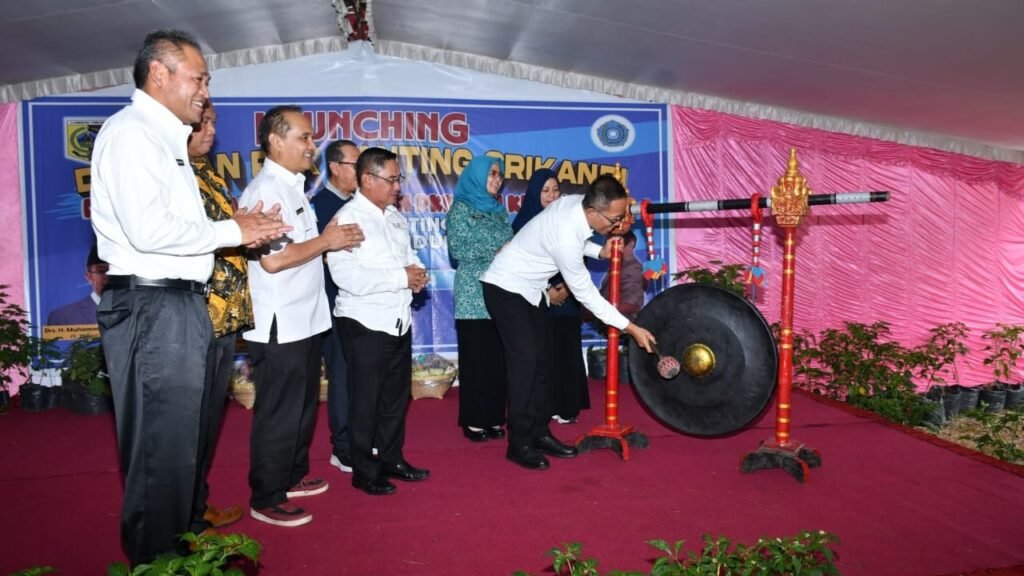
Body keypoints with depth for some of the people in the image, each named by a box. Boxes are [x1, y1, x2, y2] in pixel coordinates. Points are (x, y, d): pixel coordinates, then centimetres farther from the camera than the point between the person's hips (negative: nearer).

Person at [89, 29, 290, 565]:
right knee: (162, 445, -1)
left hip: (177, 304, 10)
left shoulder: (162, 137, 19)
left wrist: (238, 225, 3)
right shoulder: (131, 131, -11)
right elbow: (148, 230, -23)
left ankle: (176, 543, 34)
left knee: (179, 438, 19)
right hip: (152, 306, -10)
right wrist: (232, 230, -13)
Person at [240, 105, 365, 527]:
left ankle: (293, 476, 37)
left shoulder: (294, 188, 14)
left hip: (305, 320, 10)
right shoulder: (265, 190, -16)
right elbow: (272, 259, -25)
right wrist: (326, 242, -14)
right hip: (278, 326, -10)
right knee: (277, 415, 2)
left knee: (303, 406, 21)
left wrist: (335, 240, 4)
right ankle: (266, 500, 16)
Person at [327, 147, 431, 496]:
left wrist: (417, 273, -5)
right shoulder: (348, 218, -14)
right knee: (365, 401, 5)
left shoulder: (395, 216, 11)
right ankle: (364, 471, 19)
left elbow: (409, 255, 20)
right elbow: (347, 276, -25)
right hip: (366, 323, -7)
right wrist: (402, 278, -20)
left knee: (396, 396, 16)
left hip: (399, 320, 8)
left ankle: (391, 459, 31)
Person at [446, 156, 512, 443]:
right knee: (475, 358, -2)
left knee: (498, 358, 5)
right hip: (474, 296, -5)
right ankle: (473, 421, 6)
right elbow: (457, 249, -9)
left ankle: (493, 417, 14)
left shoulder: (499, 210, 17)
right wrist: (494, 251, -13)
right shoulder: (461, 208, 0)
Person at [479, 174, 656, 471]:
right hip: (506, 288, -9)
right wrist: (631, 328, -21)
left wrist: (600, 251, -7)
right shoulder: (566, 238, -34)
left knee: (538, 359, 7)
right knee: (525, 359, -12)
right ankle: (519, 444, -3)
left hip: (529, 288, 9)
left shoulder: (576, 201, -11)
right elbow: (586, 294, -25)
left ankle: (539, 433, 14)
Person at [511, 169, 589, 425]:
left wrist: (567, 287, -7)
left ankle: (565, 407, 12)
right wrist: (546, 291, -10)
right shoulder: (523, 222, 0)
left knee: (566, 351, 3)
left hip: (567, 297, 3)